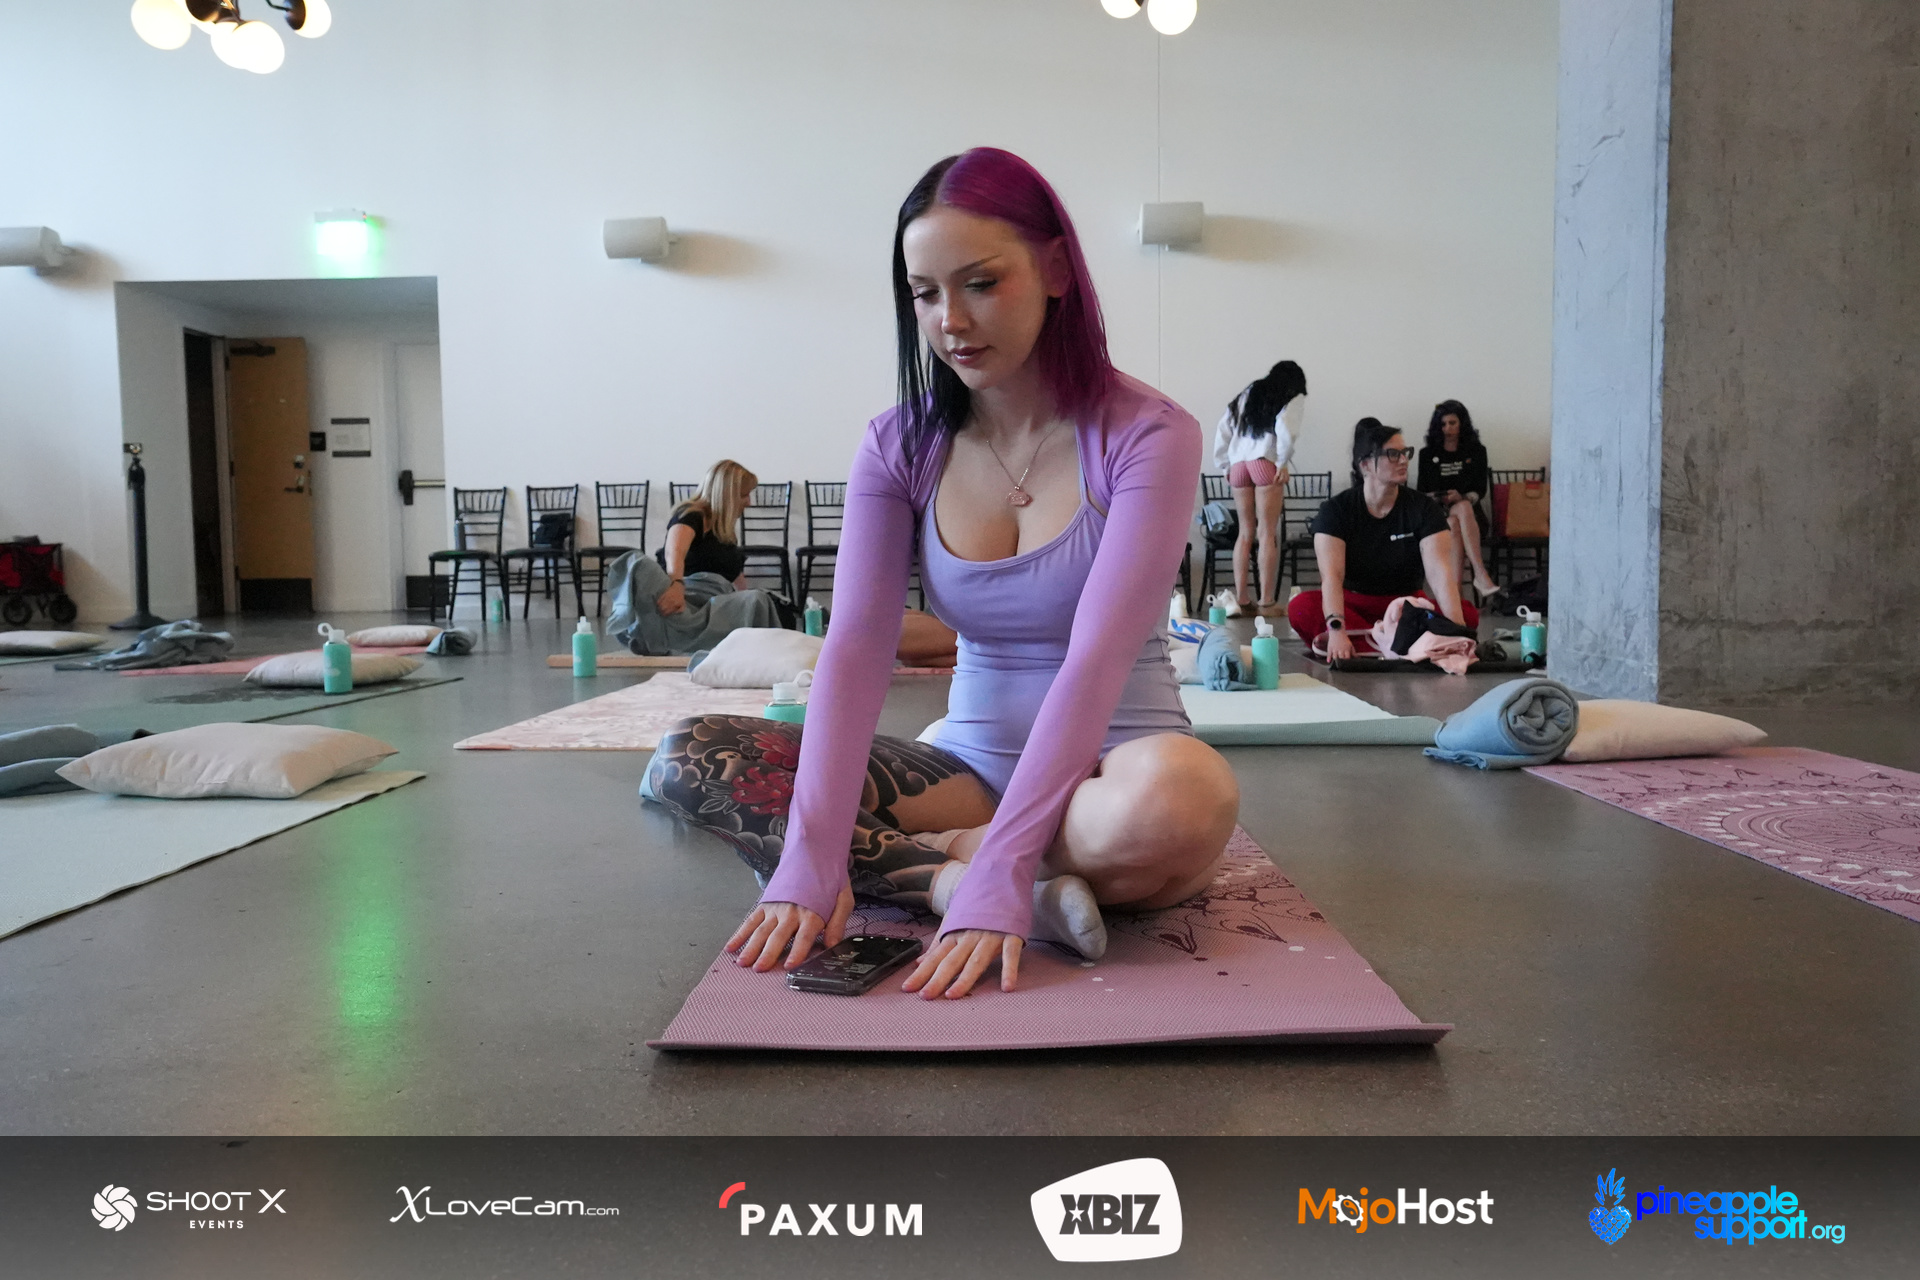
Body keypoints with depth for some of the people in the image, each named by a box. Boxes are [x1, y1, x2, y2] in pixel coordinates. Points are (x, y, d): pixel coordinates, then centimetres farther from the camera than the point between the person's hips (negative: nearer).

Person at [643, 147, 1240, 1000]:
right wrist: (812, 854, -27)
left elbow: (1095, 659, -24)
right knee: (685, 760, -13)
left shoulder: (1146, 435, -12)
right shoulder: (902, 444, 0)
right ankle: (962, 875, -23)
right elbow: (856, 646, -13)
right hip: (969, 764, 4)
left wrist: (1000, 872, -35)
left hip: (1105, 764, -3)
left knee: (1177, 798, -41)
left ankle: (936, 860, -17)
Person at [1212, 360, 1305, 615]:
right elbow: (1285, 428, -11)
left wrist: (1224, 465, 19)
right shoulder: (1293, 397, 9)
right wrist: (1283, 463, -3)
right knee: (1267, 534, -3)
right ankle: (1266, 602, -5)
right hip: (1265, 462, -5)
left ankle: (1240, 599, 5)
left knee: (1245, 532, 10)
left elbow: (1222, 430, 17)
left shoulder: (1247, 393, 24)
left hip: (1238, 464, 5)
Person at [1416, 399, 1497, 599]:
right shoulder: (1428, 454, 13)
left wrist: (1461, 498, -17)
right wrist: (1439, 499, -13)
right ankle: (1481, 574, -50)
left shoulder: (1476, 451, 11)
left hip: (1469, 509, 0)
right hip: (1438, 512, 0)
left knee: (1460, 513, -37)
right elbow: (1423, 491, 10)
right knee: (1453, 523, -37)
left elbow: (1480, 490, 4)